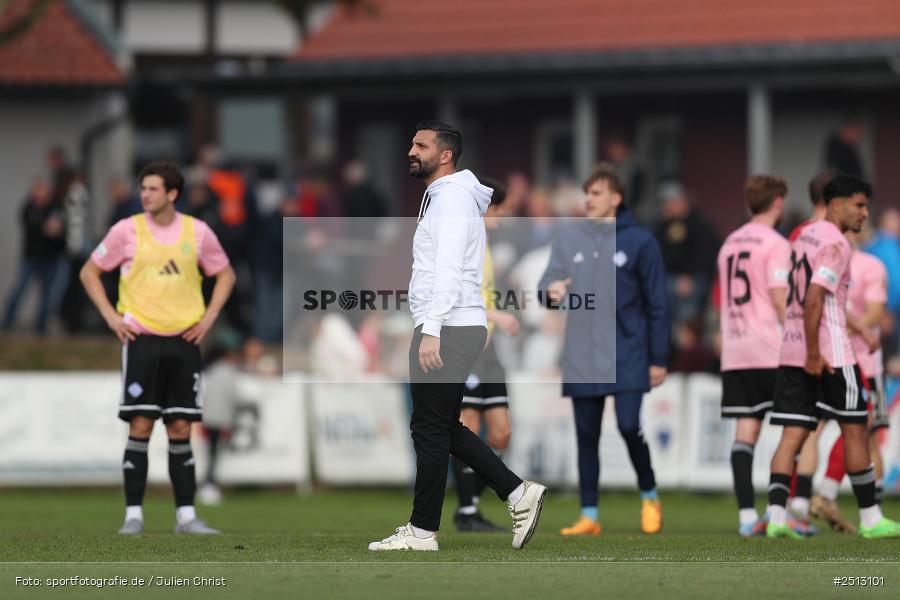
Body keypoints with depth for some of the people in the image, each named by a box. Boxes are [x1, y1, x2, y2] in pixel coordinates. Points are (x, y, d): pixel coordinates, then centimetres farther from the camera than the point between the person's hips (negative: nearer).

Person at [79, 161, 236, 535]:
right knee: (140, 426, -6)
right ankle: (133, 514, -1)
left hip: (184, 340, 2)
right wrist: (111, 317, -1)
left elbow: (225, 274, 17)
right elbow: (89, 272, 8)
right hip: (140, 337, -2)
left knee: (180, 428, 2)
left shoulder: (197, 232, 3)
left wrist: (209, 317, 5)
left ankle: (186, 515, 5)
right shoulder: (128, 230, -2)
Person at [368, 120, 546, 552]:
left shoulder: (452, 197, -13)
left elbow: (448, 269, -23)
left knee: (430, 430, -5)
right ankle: (517, 492, 11)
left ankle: (423, 531, 0)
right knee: (443, 428, 13)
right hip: (455, 330, 10)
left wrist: (431, 331, -29)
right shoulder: (443, 197, 20)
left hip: (448, 329, -10)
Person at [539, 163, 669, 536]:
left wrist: (658, 359, -2)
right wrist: (552, 292, -17)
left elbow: (657, 304, 0)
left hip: (627, 358, -4)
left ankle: (649, 495, 12)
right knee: (587, 436, 5)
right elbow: (547, 285, 9)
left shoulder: (639, 242, -1)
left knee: (629, 426, -12)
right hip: (581, 360, 4)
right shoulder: (568, 242, 8)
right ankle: (589, 515, 11)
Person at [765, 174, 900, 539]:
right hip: (829, 353, -8)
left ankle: (776, 516, -10)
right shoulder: (836, 244, -12)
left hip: (791, 351, 8)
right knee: (854, 430, 3)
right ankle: (870, 519, 8)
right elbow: (814, 298, -22)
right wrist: (813, 354, -21)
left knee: (793, 435, 1)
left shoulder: (804, 237, 17)